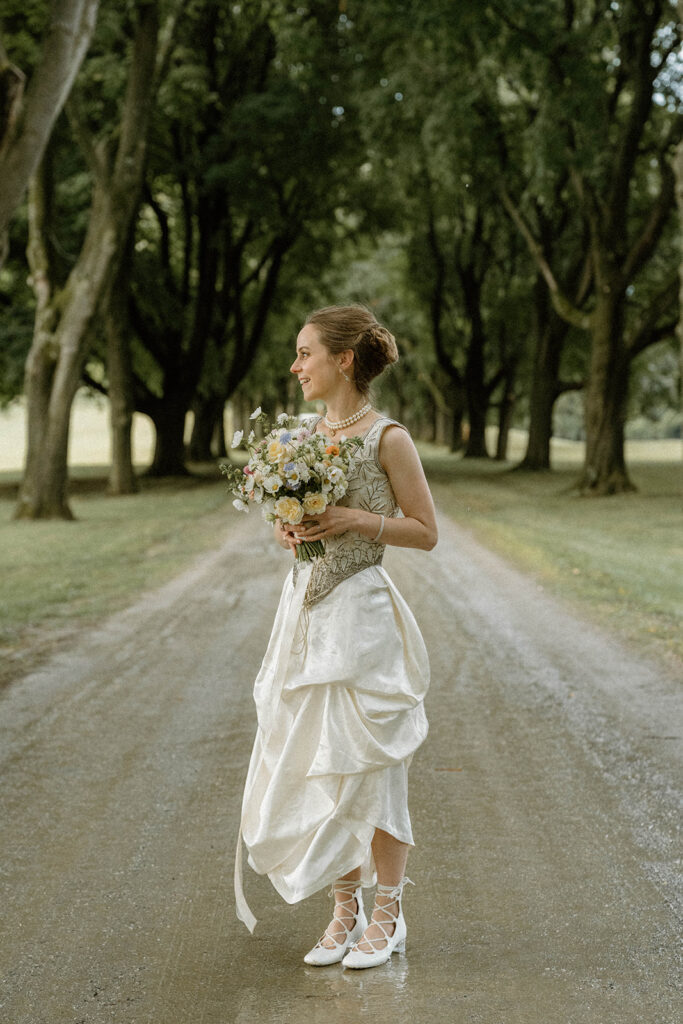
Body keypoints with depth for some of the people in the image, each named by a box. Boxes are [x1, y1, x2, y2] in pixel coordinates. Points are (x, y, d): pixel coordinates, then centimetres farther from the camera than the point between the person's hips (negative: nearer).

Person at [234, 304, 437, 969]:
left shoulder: (387, 438, -9)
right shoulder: (307, 433, 10)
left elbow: (425, 532, -5)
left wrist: (356, 519, -17)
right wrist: (286, 533, -1)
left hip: (361, 612, -7)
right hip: (307, 609, 7)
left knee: (369, 764, 0)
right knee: (313, 761, 9)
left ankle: (387, 914, 15)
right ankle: (345, 909, 22)